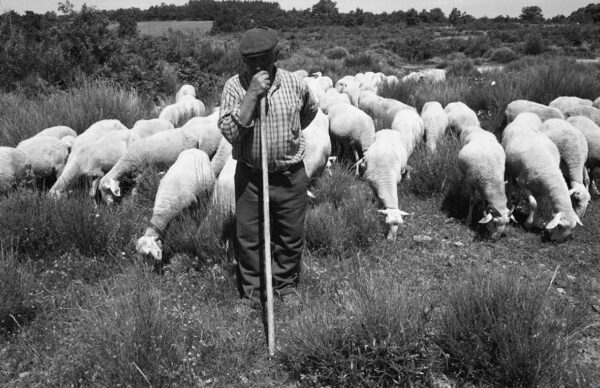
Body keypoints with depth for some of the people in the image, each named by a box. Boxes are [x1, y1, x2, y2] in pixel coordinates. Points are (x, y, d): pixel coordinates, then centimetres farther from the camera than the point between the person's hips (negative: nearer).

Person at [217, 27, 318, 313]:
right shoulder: (234, 86, -9)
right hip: (250, 176, -1)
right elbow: (229, 131, -21)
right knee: (248, 237, 7)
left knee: (291, 236, 12)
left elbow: (310, 111, 18)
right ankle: (251, 292, 26)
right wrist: (252, 94, -24)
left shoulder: (294, 84, -4)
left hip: (290, 175, 1)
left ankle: (286, 284, 35)